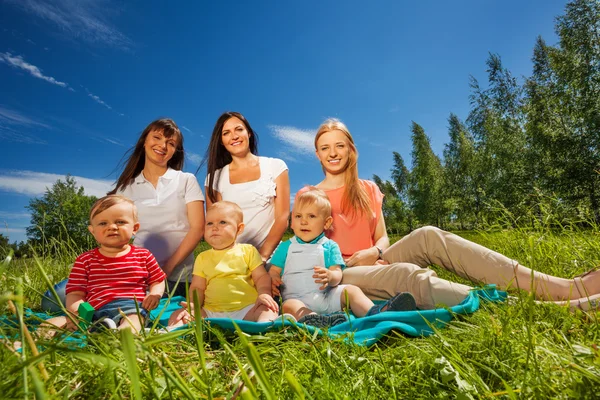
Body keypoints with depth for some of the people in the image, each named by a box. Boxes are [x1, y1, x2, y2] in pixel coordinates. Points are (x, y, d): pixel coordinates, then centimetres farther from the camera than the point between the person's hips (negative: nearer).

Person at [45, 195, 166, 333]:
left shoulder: (143, 256, 14)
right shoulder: (85, 260, 16)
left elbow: (157, 281, 22)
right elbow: (75, 293, 11)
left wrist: (155, 294, -3)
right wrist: (75, 311, -12)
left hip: (130, 307, -2)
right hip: (93, 312, 3)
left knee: (133, 317, -38)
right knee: (48, 324, -16)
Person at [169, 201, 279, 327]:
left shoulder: (248, 251, 7)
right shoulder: (203, 258, 14)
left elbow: (261, 277, 4)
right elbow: (197, 287, 13)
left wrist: (264, 294, -16)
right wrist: (193, 304, -8)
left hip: (246, 309, -2)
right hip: (210, 311, 3)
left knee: (268, 310, -29)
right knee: (177, 315, -11)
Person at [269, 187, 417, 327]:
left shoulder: (330, 246, 11)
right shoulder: (286, 247, 13)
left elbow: (337, 273, 1)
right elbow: (274, 271, 11)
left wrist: (330, 276, -24)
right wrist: (273, 280, -13)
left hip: (327, 296, 2)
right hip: (297, 298, -2)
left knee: (351, 290, -17)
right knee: (289, 306, -33)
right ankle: (321, 322, -59)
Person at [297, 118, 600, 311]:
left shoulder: (368, 190, 12)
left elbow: (382, 237, 9)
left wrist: (374, 252, -13)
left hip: (371, 264, 4)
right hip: (339, 277, -4)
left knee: (428, 236, -24)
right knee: (408, 274, -35)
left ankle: (566, 287, -30)